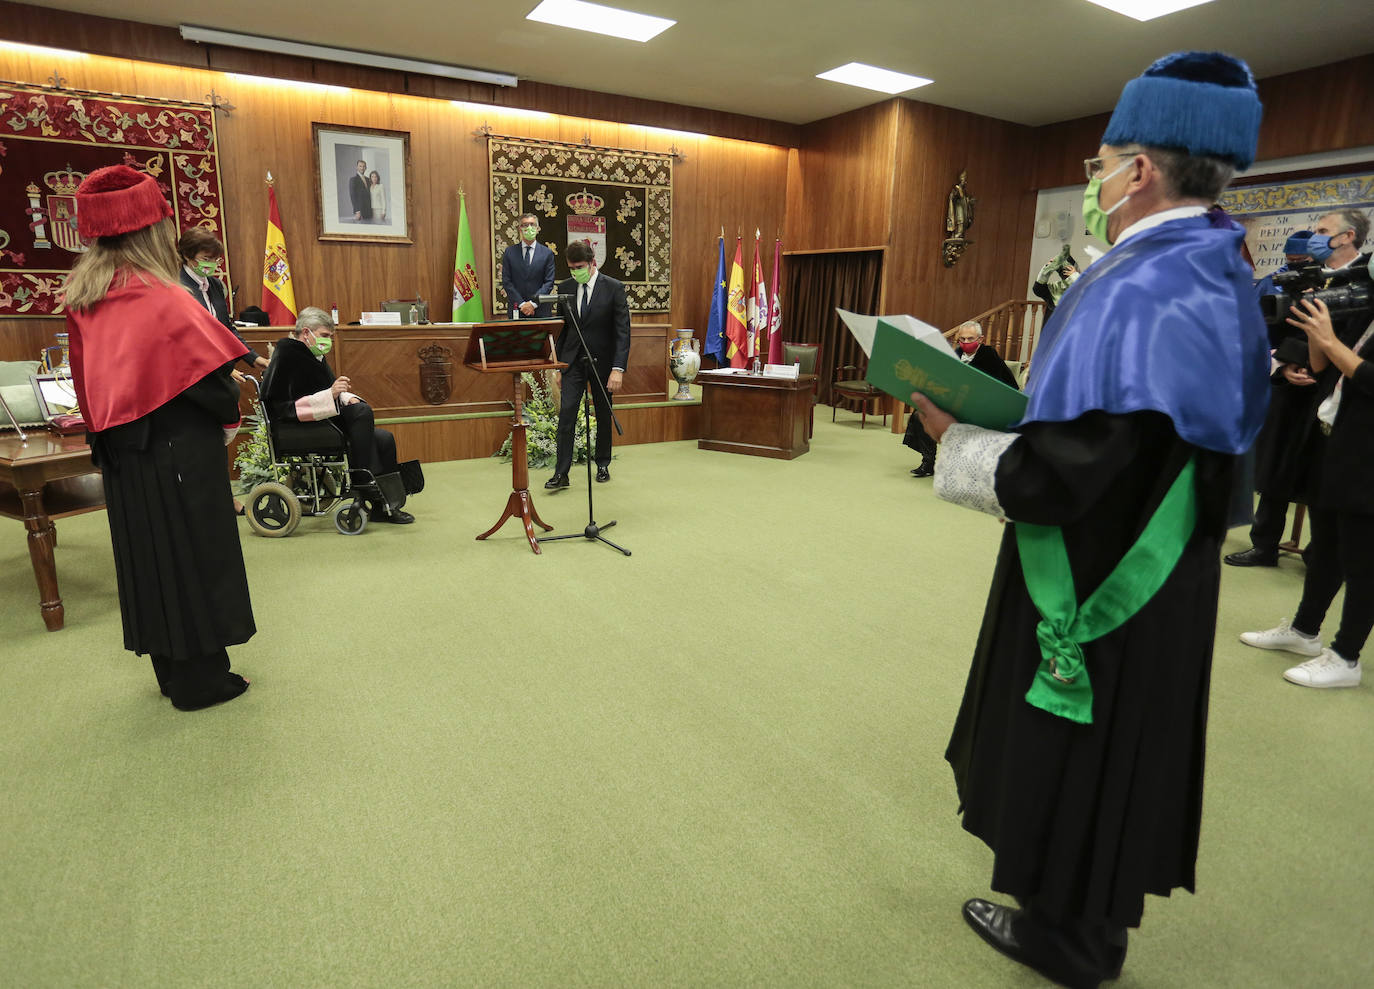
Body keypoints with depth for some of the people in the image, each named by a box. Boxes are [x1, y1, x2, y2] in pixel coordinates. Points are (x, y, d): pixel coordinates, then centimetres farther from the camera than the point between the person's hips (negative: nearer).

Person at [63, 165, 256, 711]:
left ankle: (172, 669, 27)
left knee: (146, 554, 15)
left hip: (121, 455, 7)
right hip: (179, 451, -7)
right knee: (193, 553, 3)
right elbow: (212, 374, -18)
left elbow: (88, 384, 11)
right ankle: (201, 679, 12)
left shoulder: (83, 302, 5)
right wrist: (231, 416, 0)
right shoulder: (164, 300, -18)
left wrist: (106, 440, 19)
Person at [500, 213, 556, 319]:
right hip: (516, 309, 1)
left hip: (540, 310, 0)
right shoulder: (509, 252, 6)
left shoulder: (547, 254, 3)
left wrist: (533, 303, -12)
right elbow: (506, 281, 1)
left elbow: (549, 282, -2)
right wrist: (521, 304, -9)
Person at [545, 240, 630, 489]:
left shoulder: (614, 288, -7)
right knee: (566, 414, -7)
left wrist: (618, 368, -19)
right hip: (573, 361, 2)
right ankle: (561, 473, -6)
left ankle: (602, 464, 27)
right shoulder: (565, 288, 4)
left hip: (602, 361, -2)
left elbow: (622, 331, -10)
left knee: (603, 415, 10)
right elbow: (562, 329, 11)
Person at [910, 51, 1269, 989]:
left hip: (1096, 579, -10)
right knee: (1116, 760, 24)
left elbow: (1059, 476, -31)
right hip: (1160, 575, 10)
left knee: (1071, 765, 11)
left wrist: (953, 437, -15)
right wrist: (999, 405, 8)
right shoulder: (1217, 274, 6)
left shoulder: (1136, 292, -26)